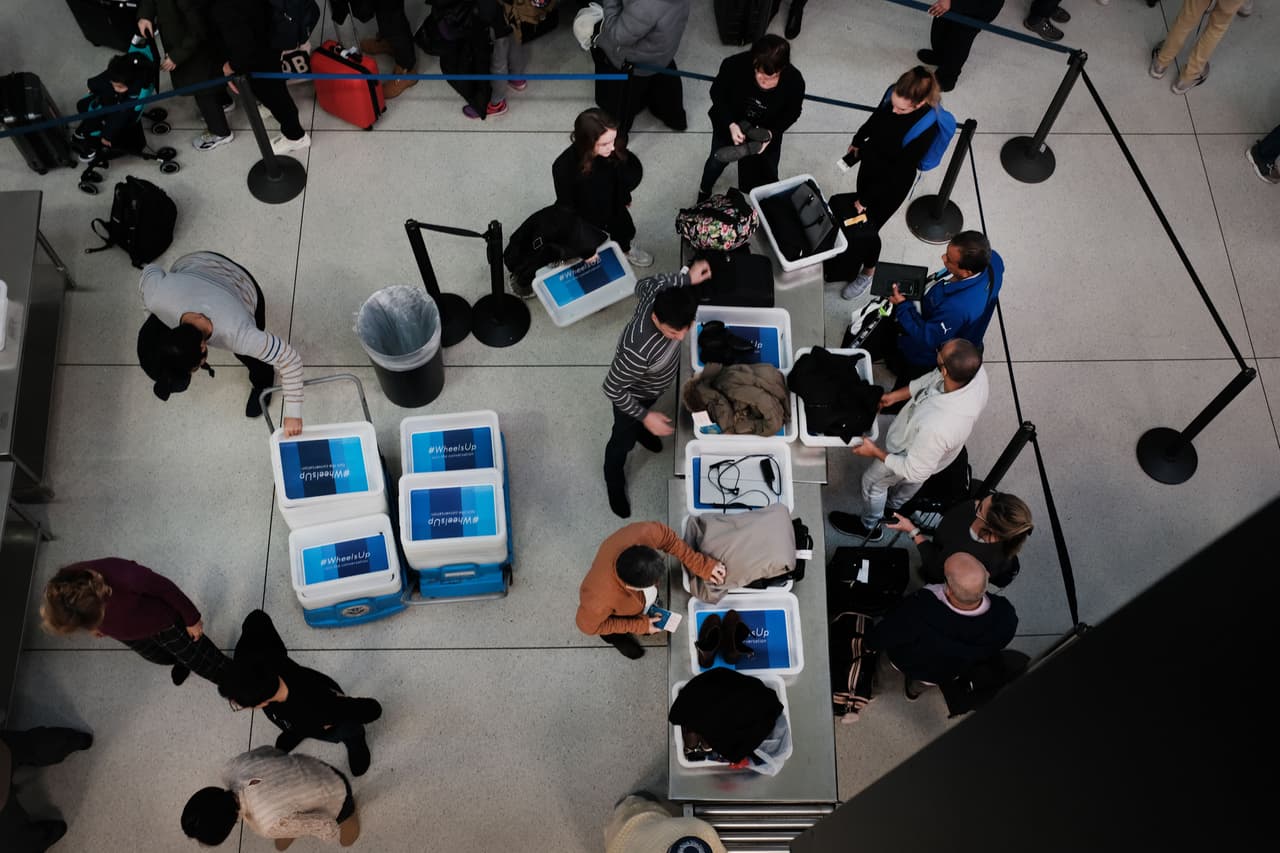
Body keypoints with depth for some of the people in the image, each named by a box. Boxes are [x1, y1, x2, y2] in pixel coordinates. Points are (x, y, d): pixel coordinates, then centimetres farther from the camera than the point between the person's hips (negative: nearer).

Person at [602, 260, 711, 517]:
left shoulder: (659, 294, -34)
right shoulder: (638, 351, -51)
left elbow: (644, 284, -6)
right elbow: (613, 390, -33)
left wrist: (687, 276, -3)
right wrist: (646, 416, -29)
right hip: (633, 395, -6)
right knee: (623, 440, 25)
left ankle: (640, 430, 75)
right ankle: (614, 484, 55)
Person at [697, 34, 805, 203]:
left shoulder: (794, 81, -33)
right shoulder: (735, 65, -38)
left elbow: (792, 112, -11)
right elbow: (717, 93, -17)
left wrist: (772, 133, -28)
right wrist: (731, 124, -29)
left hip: (766, 128, 0)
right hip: (730, 121, 0)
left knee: (767, 174, 14)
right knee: (717, 160, 20)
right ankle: (704, 191, 55)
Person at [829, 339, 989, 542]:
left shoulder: (936, 427, -50)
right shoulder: (975, 370, -32)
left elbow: (914, 471, -29)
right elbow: (931, 379, -7)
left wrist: (875, 452, -18)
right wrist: (895, 396, -5)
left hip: (911, 457, -6)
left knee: (873, 482, 25)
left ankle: (869, 527, 55)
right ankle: (895, 505, 69)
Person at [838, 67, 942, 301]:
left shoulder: (927, 128, -37)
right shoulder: (894, 96, -23)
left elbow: (899, 170, -27)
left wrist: (866, 199, -20)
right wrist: (858, 141, 19)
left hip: (893, 182, -5)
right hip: (870, 161, 5)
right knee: (860, 212, 24)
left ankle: (868, 273, 35)